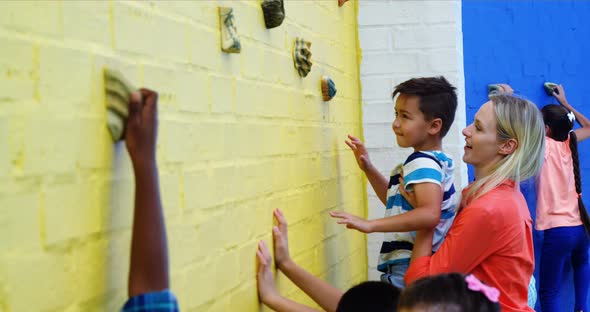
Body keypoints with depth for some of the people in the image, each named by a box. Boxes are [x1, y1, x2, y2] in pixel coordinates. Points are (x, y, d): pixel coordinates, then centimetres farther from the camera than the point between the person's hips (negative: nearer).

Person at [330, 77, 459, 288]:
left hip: (408, 270, -11)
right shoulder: (436, 161, 17)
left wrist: (370, 225, -34)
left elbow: (429, 214, -33)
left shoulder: (423, 164, -16)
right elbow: (395, 202, 29)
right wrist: (368, 168, 19)